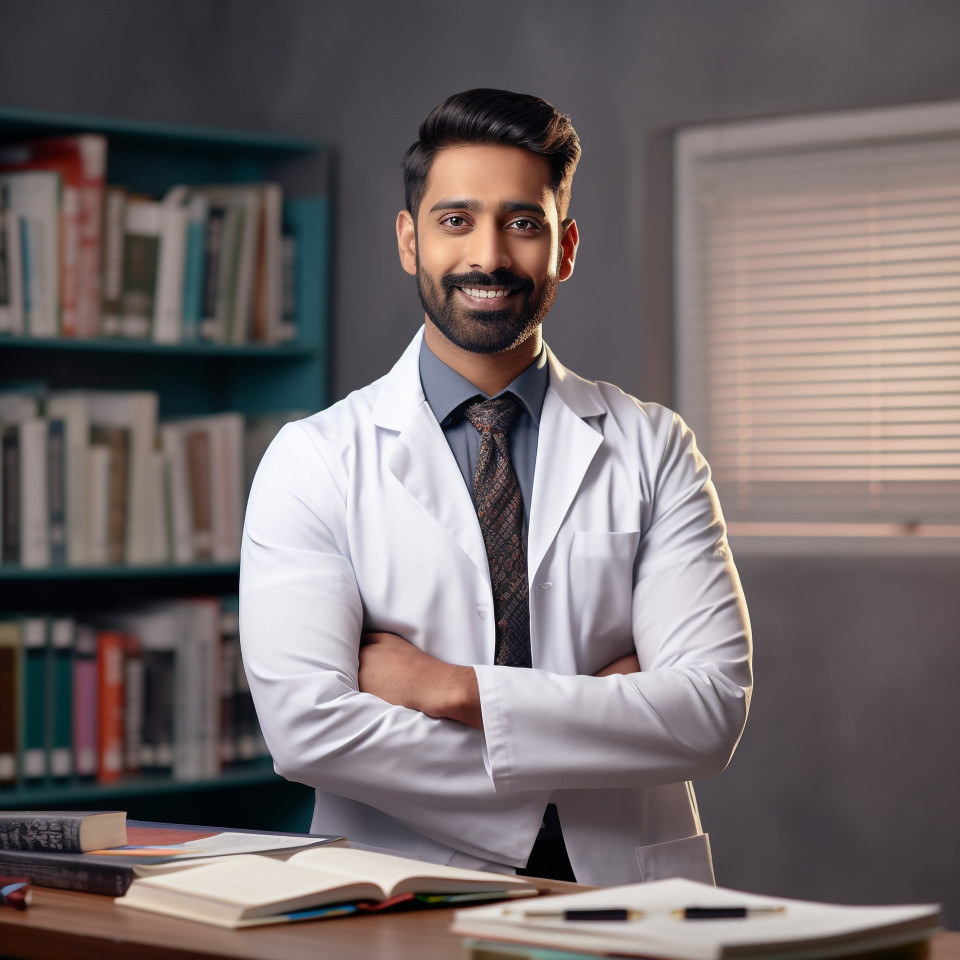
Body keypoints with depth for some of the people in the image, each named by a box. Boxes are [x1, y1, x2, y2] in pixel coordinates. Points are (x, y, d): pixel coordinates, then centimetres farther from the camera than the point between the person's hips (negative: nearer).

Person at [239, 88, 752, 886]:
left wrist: (456, 689, -11)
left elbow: (712, 712, -3)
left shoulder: (652, 447, 9)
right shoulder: (313, 460, 5)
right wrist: (596, 709, -10)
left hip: (621, 887, 1)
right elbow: (307, 727, -9)